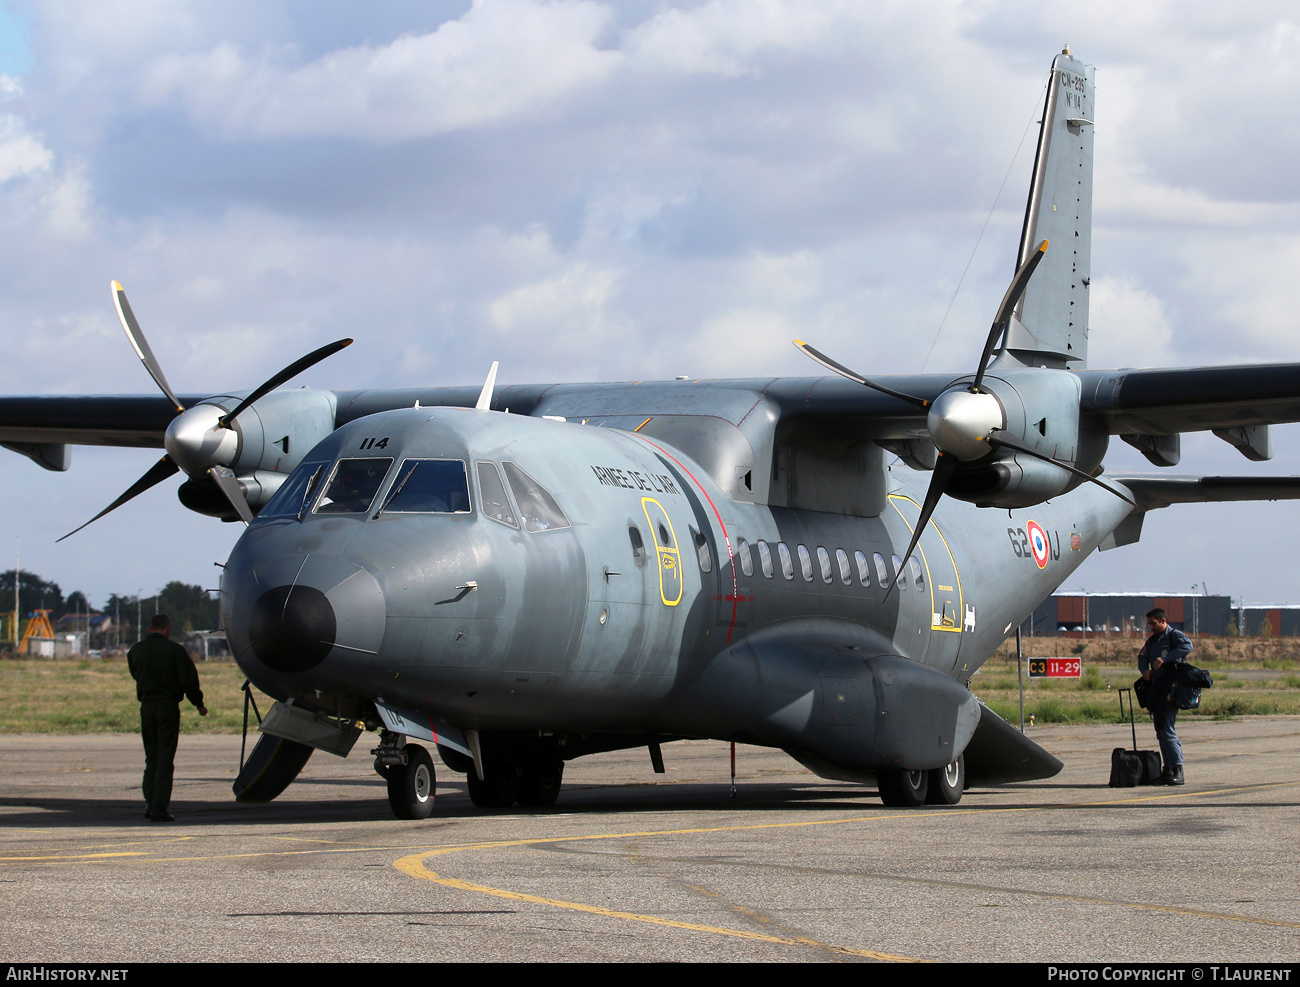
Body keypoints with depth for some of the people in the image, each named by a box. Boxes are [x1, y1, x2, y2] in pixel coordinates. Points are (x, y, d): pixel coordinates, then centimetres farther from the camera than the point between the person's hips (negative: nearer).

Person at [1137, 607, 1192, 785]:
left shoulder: (1175, 635, -4)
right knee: (1160, 730, 9)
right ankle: (1168, 769, 14)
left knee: (1166, 728, -15)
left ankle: (1177, 770, -16)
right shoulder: (1152, 640, 21)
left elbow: (1187, 646, -24)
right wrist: (1144, 670, -6)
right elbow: (1142, 656, 18)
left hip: (1170, 688, -9)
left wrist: (1165, 659, -31)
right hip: (1156, 689, 9)